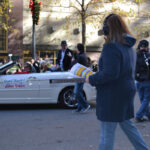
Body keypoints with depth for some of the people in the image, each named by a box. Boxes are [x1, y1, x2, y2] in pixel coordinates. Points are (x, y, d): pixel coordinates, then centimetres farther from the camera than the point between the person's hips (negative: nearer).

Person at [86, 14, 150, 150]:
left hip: (112, 95, -9)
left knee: (107, 133, 1)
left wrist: (92, 80, -13)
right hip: (127, 91, 9)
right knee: (127, 125, 23)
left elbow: (110, 74, -27)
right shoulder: (129, 47, 10)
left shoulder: (111, 47, -19)